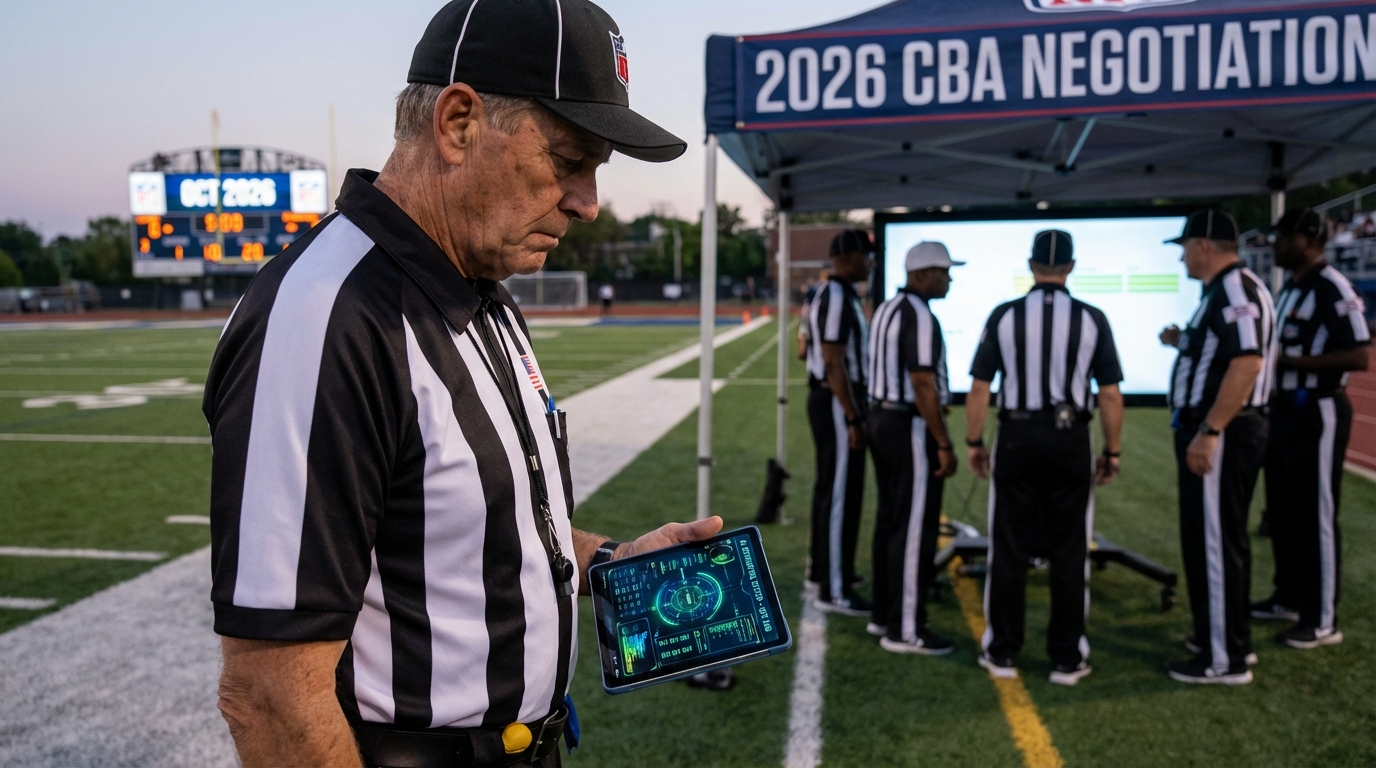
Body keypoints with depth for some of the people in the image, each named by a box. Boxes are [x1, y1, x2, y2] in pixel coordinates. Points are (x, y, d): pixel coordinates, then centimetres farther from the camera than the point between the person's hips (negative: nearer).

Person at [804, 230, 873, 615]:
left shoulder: (830, 294, 15)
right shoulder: (838, 299, -17)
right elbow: (834, 364, -22)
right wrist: (853, 419, -21)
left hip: (825, 399, 11)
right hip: (837, 403, -11)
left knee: (829, 488, 18)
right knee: (841, 494, -6)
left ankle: (821, 569, 30)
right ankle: (834, 590, -1)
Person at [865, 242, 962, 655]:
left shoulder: (887, 310, 13)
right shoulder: (919, 316, -17)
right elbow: (923, 385, -21)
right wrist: (944, 444, -18)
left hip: (882, 419, 10)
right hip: (911, 428, -10)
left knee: (889, 522, 14)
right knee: (914, 530, -4)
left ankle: (885, 615, 23)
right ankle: (905, 629, 2)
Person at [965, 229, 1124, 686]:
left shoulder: (1003, 316, -3)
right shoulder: (1091, 319, -3)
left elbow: (979, 388, -3)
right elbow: (1110, 395, -2)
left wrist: (974, 443, 8)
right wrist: (1112, 452, 9)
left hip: (1016, 437, 0)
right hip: (1070, 440, 0)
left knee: (1009, 549, 8)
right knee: (1070, 552, 7)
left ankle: (1002, 653, 15)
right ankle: (1067, 659, 13)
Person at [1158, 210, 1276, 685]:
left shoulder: (1235, 288, -17)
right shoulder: (1226, 289, 15)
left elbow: (1247, 363, -28)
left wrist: (1208, 431, -28)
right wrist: (1185, 343, 17)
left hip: (1221, 433, -11)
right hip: (1218, 430, 11)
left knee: (1214, 542, -3)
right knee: (1218, 538, 19)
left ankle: (1225, 659, 6)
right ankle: (1229, 639, 31)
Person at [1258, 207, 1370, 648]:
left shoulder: (1333, 289, -16)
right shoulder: (1290, 288, 14)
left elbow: (1359, 357, -23)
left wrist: (1291, 362, -24)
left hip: (1317, 413, -10)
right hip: (1285, 408, 10)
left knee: (1316, 516, -1)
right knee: (1283, 510, 18)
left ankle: (1322, 620, 9)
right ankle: (1290, 597, 33)